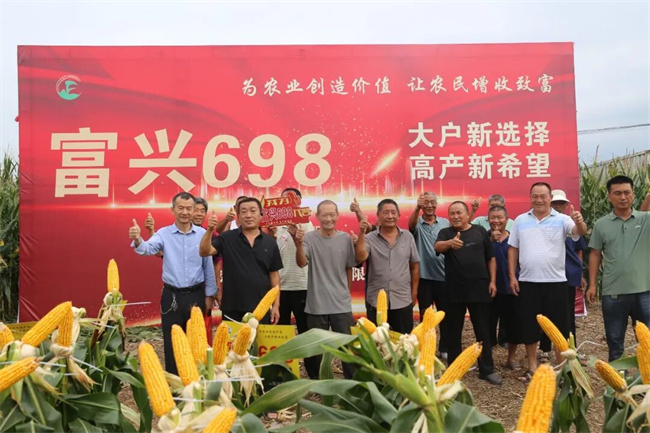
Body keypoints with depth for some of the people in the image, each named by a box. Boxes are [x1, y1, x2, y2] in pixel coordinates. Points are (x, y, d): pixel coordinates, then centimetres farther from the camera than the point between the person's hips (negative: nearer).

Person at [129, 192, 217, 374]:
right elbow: (147, 249, -23)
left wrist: (209, 294, 5)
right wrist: (138, 240, -46)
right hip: (172, 296, -1)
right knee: (172, 343, 8)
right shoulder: (164, 234, -4)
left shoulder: (203, 234, -2)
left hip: (196, 295, 1)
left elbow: (208, 266, 4)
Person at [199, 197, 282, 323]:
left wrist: (276, 305, 3)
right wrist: (210, 230, -29)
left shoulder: (270, 242, 3)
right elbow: (204, 252, -12)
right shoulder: (227, 238, -1)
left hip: (262, 308, 2)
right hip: (232, 309, -1)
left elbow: (274, 274, 6)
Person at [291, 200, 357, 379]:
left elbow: (349, 267, 10)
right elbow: (301, 263, -22)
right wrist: (298, 243, -39)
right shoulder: (309, 238, -6)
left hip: (341, 304, 1)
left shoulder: (345, 238, -1)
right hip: (316, 304, -1)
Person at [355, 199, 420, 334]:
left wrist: (414, 292, 8)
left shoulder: (408, 237, 1)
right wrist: (362, 233, -24)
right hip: (376, 302, -1)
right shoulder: (370, 238, -4)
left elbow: (415, 266, 8)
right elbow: (360, 258, -21)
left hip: (403, 301, 1)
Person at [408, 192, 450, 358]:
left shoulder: (445, 223, 3)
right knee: (425, 315, 9)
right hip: (424, 277, -2)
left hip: (443, 276, 2)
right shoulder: (417, 224, -4)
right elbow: (411, 225, -27)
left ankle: (445, 348, 25)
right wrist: (417, 207, -45)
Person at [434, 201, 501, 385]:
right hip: (454, 291, 0)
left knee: (483, 331, 7)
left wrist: (492, 281, 0)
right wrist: (450, 242, -43)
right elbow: (437, 247, -22)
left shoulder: (480, 231, 5)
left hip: (479, 289, 1)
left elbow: (491, 258, 8)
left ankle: (487, 370, 18)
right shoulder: (445, 233, 1)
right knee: (454, 332, 9)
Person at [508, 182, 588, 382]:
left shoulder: (561, 219, -1)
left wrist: (579, 222, -42)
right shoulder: (520, 221, 5)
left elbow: (580, 232, -19)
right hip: (527, 282, 2)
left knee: (559, 326, 7)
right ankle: (532, 367, 22)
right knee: (529, 326, 8)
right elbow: (513, 249, 7)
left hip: (555, 281, -2)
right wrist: (512, 276, 1)